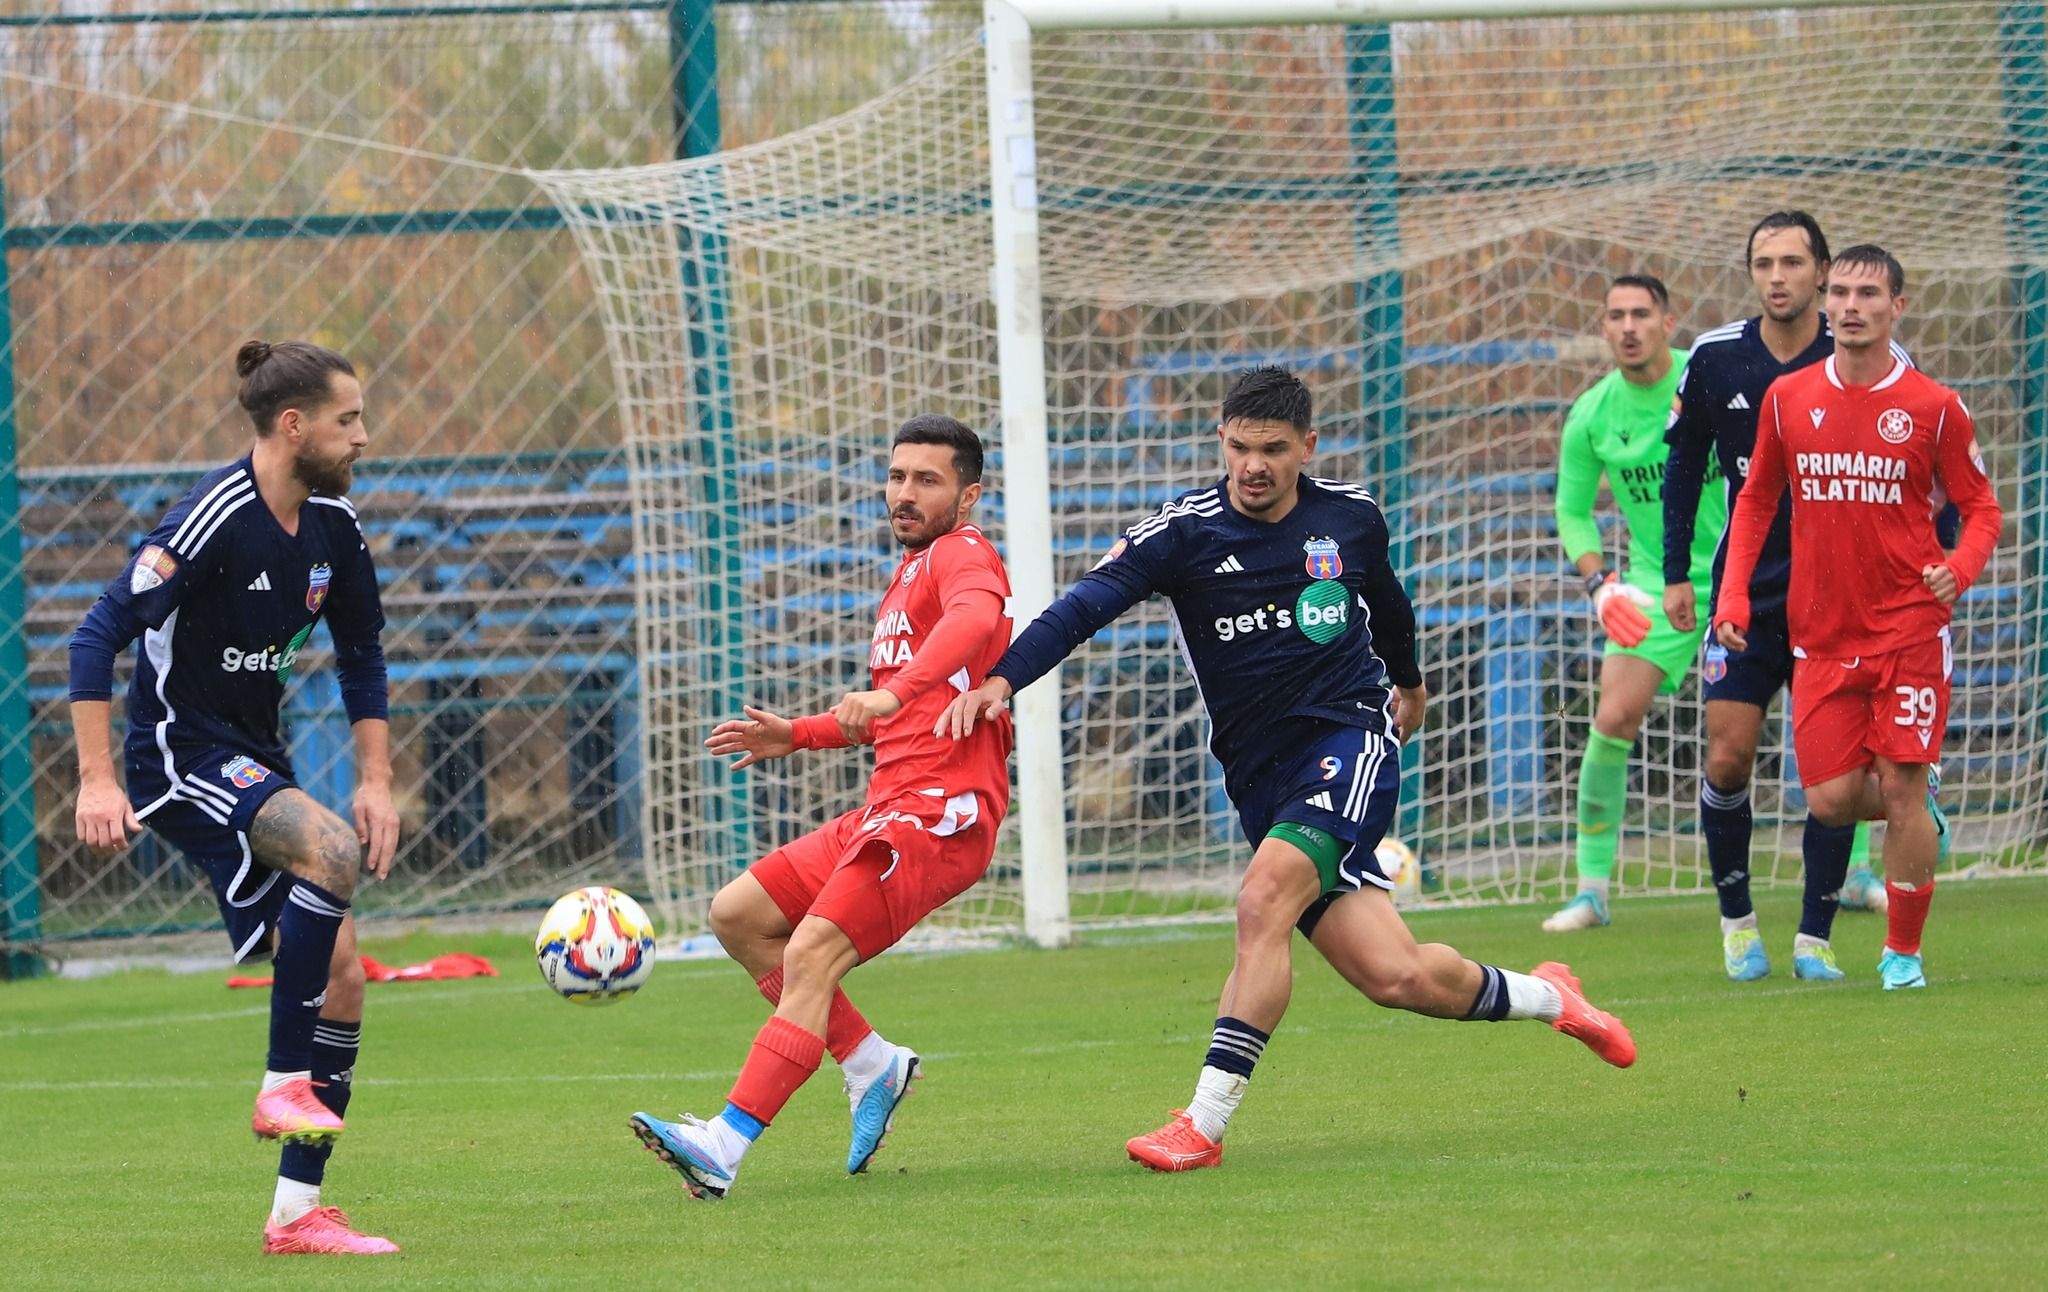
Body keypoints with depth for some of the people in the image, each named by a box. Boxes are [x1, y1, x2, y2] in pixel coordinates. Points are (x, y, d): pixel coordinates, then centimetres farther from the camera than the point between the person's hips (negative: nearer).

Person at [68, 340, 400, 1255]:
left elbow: (360, 654, 19)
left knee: (340, 970, 0)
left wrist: (375, 780, 9)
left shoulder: (332, 526, 5)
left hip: (255, 761, 8)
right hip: (179, 757, -8)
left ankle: (297, 1213, 5)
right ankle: (282, 1086, -22)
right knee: (331, 849, -33)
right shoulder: (216, 519, -20)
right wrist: (97, 781, -27)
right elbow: (99, 634, -22)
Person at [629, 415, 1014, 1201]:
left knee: (811, 954, -22)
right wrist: (798, 736, 27)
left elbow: (973, 619, -33)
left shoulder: (964, 556, -6)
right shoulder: (910, 574, 24)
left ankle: (725, 1147, -30)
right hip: (886, 810, 10)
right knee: (737, 914, 8)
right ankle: (872, 1067, 11)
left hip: (939, 812, -10)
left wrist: (895, 693, -47)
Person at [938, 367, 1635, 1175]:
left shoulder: (1350, 518, 4)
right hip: (1260, 772, 1)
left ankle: (1206, 1121, -24)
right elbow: (1087, 605, -16)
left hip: (1351, 739, -1)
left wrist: (1407, 679, 45)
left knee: (1264, 899, -28)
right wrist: (1002, 677, -33)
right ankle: (1541, 997, 24)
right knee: (1397, 977, -7)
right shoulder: (1184, 532, -4)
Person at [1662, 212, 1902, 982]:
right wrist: (1676, 572, 7)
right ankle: (1737, 922, 13)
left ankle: (1815, 938, 2)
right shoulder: (1715, 360, -2)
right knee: (1728, 758, -4)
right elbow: (1684, 464, 11)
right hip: (1746, 592, 1)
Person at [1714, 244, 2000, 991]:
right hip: (1821, 636, 3)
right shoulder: (1788, 398, 4)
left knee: (1901, 788, -7)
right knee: (1831, 799, -2)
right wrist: (1733, 594, 4)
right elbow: (1757, 500, 15)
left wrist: (1959, 568, -18)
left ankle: (1903, 951, 8)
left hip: (1909, 628, -3)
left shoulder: (1934, 408, -4)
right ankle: (1921, 824, 32)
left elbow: (1981, 508, 3)